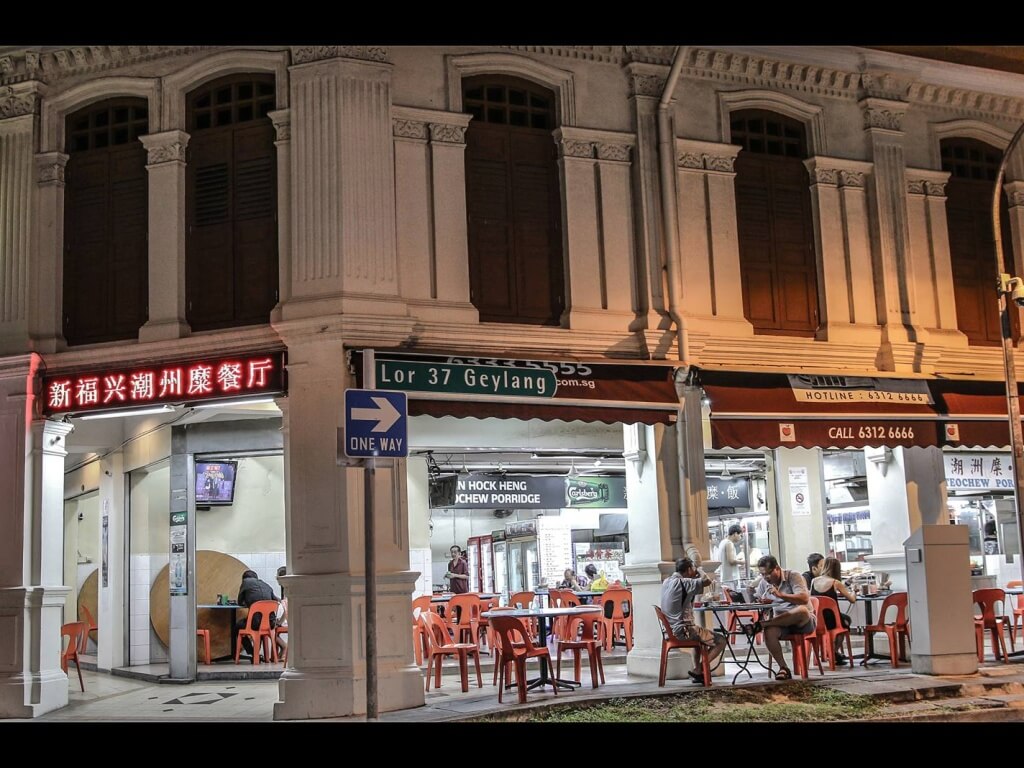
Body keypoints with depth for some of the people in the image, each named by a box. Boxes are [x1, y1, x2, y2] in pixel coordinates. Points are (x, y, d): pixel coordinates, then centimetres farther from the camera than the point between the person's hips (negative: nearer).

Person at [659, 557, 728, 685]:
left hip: (671, 629, 10)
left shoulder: (666, 582, 9)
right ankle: (697, 671, -3)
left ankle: (697, 669, 28)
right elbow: (707, 581, -21)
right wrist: (699, 572, -1)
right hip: (683, 630, -10)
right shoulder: (682, 583, -18)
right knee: (721, 641, -4)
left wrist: (695, 576, 15)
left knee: (702, 635, 36)